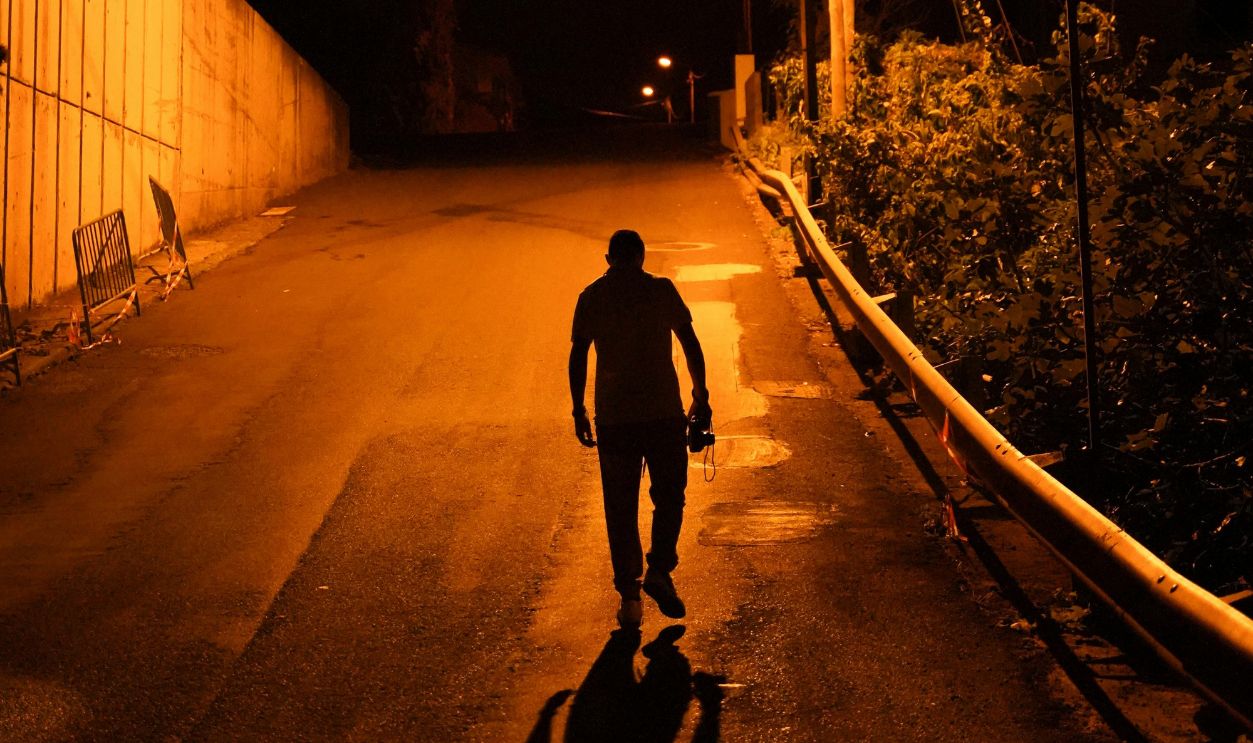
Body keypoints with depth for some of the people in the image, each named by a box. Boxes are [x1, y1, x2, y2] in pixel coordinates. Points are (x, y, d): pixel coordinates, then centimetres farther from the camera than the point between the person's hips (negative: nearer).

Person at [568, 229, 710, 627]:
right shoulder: (661, 289, 0)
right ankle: (659, 570, 2)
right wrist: (701, 394, 11)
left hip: (613, 416, 1)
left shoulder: (592, 296, 2)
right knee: (669, 497, 16)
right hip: (664, 412, -1)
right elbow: (691, 345, 1)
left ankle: (629, 595, 10)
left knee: (621, 509, 9)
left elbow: (577, 357, 0)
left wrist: (578, 410, 6)